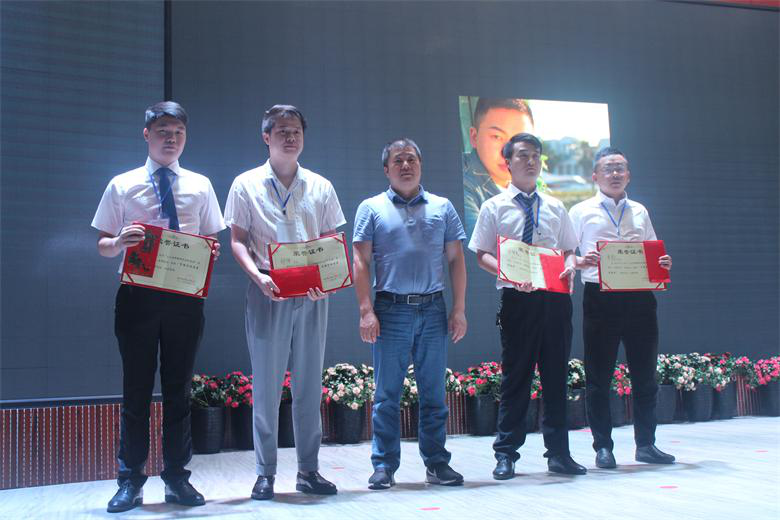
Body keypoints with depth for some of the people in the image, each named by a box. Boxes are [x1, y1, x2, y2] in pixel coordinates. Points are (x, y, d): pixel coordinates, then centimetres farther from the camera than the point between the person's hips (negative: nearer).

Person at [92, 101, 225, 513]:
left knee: (179, 389, 8)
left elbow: (212, 239, 12)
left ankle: (177, 479, 18)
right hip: (138, 294, -1)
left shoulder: (200, 186, 10)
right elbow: (103, 245, 6)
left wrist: (210, 250, -11)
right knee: (136, 389, 4)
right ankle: (130, 482, 13)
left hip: (185, 294, 2)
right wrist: (120, 241, -17)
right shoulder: (122, 185, 6)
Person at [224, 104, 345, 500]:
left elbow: (332, 242, 11)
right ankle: (265, 473, 10)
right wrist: (258, 276, -16)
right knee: (266, 385, 1)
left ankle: (309, 470, 16)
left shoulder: (320, 186, 11)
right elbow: (237, 240, 2)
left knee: (309, 384, 6)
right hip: (267, 291, -2)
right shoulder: (247, 184, 5)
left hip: (311, 293, 2)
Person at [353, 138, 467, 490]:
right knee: (387, 393, 1)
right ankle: (384, 466, 10)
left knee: (434, 392, 7)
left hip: (433, 309, 2)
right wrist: (366, 311, -8)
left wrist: (459, 309, 3)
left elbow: (456, 260, 11)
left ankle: (437, 463, 16)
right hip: (391, 310, -2)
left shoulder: (442, 207, 12)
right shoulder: (372, 209, 6)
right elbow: (360, 262, 1)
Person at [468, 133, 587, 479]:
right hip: (518, 298, -4)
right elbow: (482, 255, 0)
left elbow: (569, 250, 19)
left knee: (556, 375, 8)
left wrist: (570, 267, -5)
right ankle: (506, 454, 10)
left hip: (555, 297, 4)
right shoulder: (494, 207, 4)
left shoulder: (555, 207, 16)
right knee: (516, 376, -1)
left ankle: (558, 453, 17)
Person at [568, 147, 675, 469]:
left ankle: (646, 444, 18)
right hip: (600, 297, -3)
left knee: (645, 374, 7)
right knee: (598, 376, 1)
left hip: (639, 296, 4)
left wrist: (663, 264, -1)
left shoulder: (639, 212, 17)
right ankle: (603, 447, 10)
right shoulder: (581, 212, 5)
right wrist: (580, 262, -19)